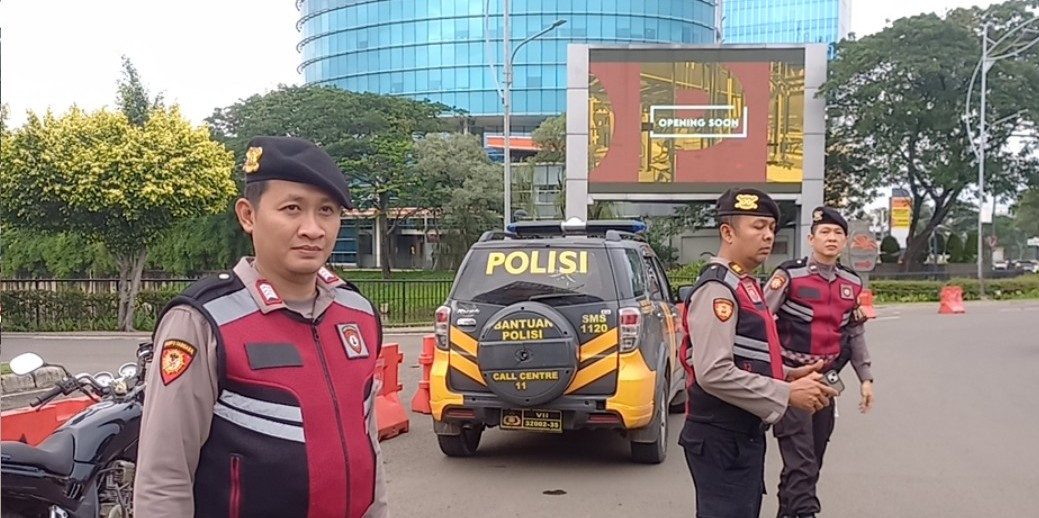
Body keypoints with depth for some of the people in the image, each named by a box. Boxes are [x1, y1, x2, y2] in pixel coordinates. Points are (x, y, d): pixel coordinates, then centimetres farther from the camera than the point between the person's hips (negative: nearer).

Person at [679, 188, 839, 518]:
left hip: (745, 435, 10)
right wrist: (786, 394, -21)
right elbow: (714, 373, -27)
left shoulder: (746, 285, 14)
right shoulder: (717, 288, -17)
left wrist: (788, 377, 6)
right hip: (721, 440, -10)